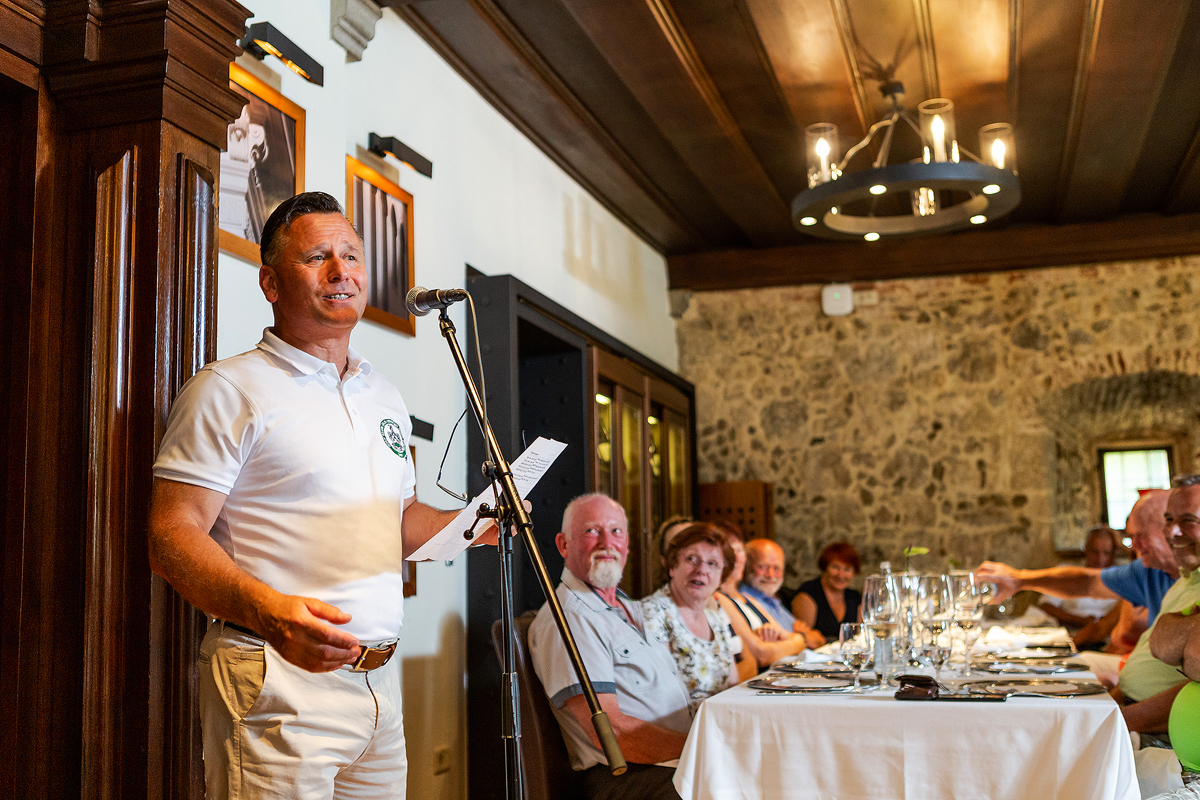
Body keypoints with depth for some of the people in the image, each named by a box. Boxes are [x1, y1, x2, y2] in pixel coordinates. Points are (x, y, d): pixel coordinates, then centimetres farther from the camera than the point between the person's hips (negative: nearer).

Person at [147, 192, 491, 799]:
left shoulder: (385, 398, 16)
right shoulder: (229, 389, -6)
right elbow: (172, 536, -14)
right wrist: (268, 611, -30)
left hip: (381, 681, 7)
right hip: (277, 685, -6)